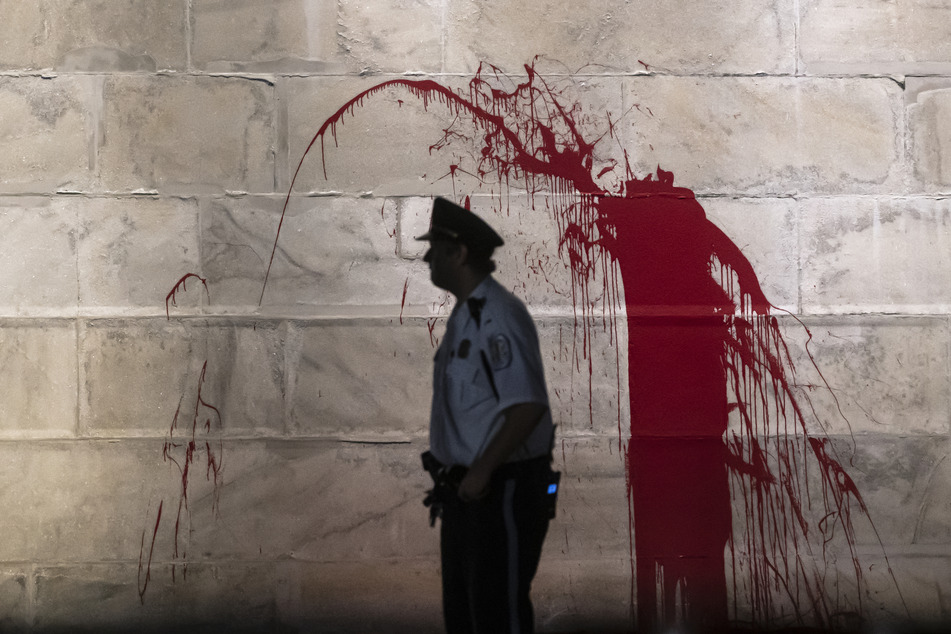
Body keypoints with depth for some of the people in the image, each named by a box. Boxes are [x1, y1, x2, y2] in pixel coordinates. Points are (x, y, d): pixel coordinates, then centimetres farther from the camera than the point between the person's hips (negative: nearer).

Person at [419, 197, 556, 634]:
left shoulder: (498, 316, -19)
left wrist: (482, 471, -23)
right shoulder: (464, 314, 13)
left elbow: (528, 406, -27)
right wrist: (455, 481, 17)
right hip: (467, 492, 10)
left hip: (502, 493, -10)